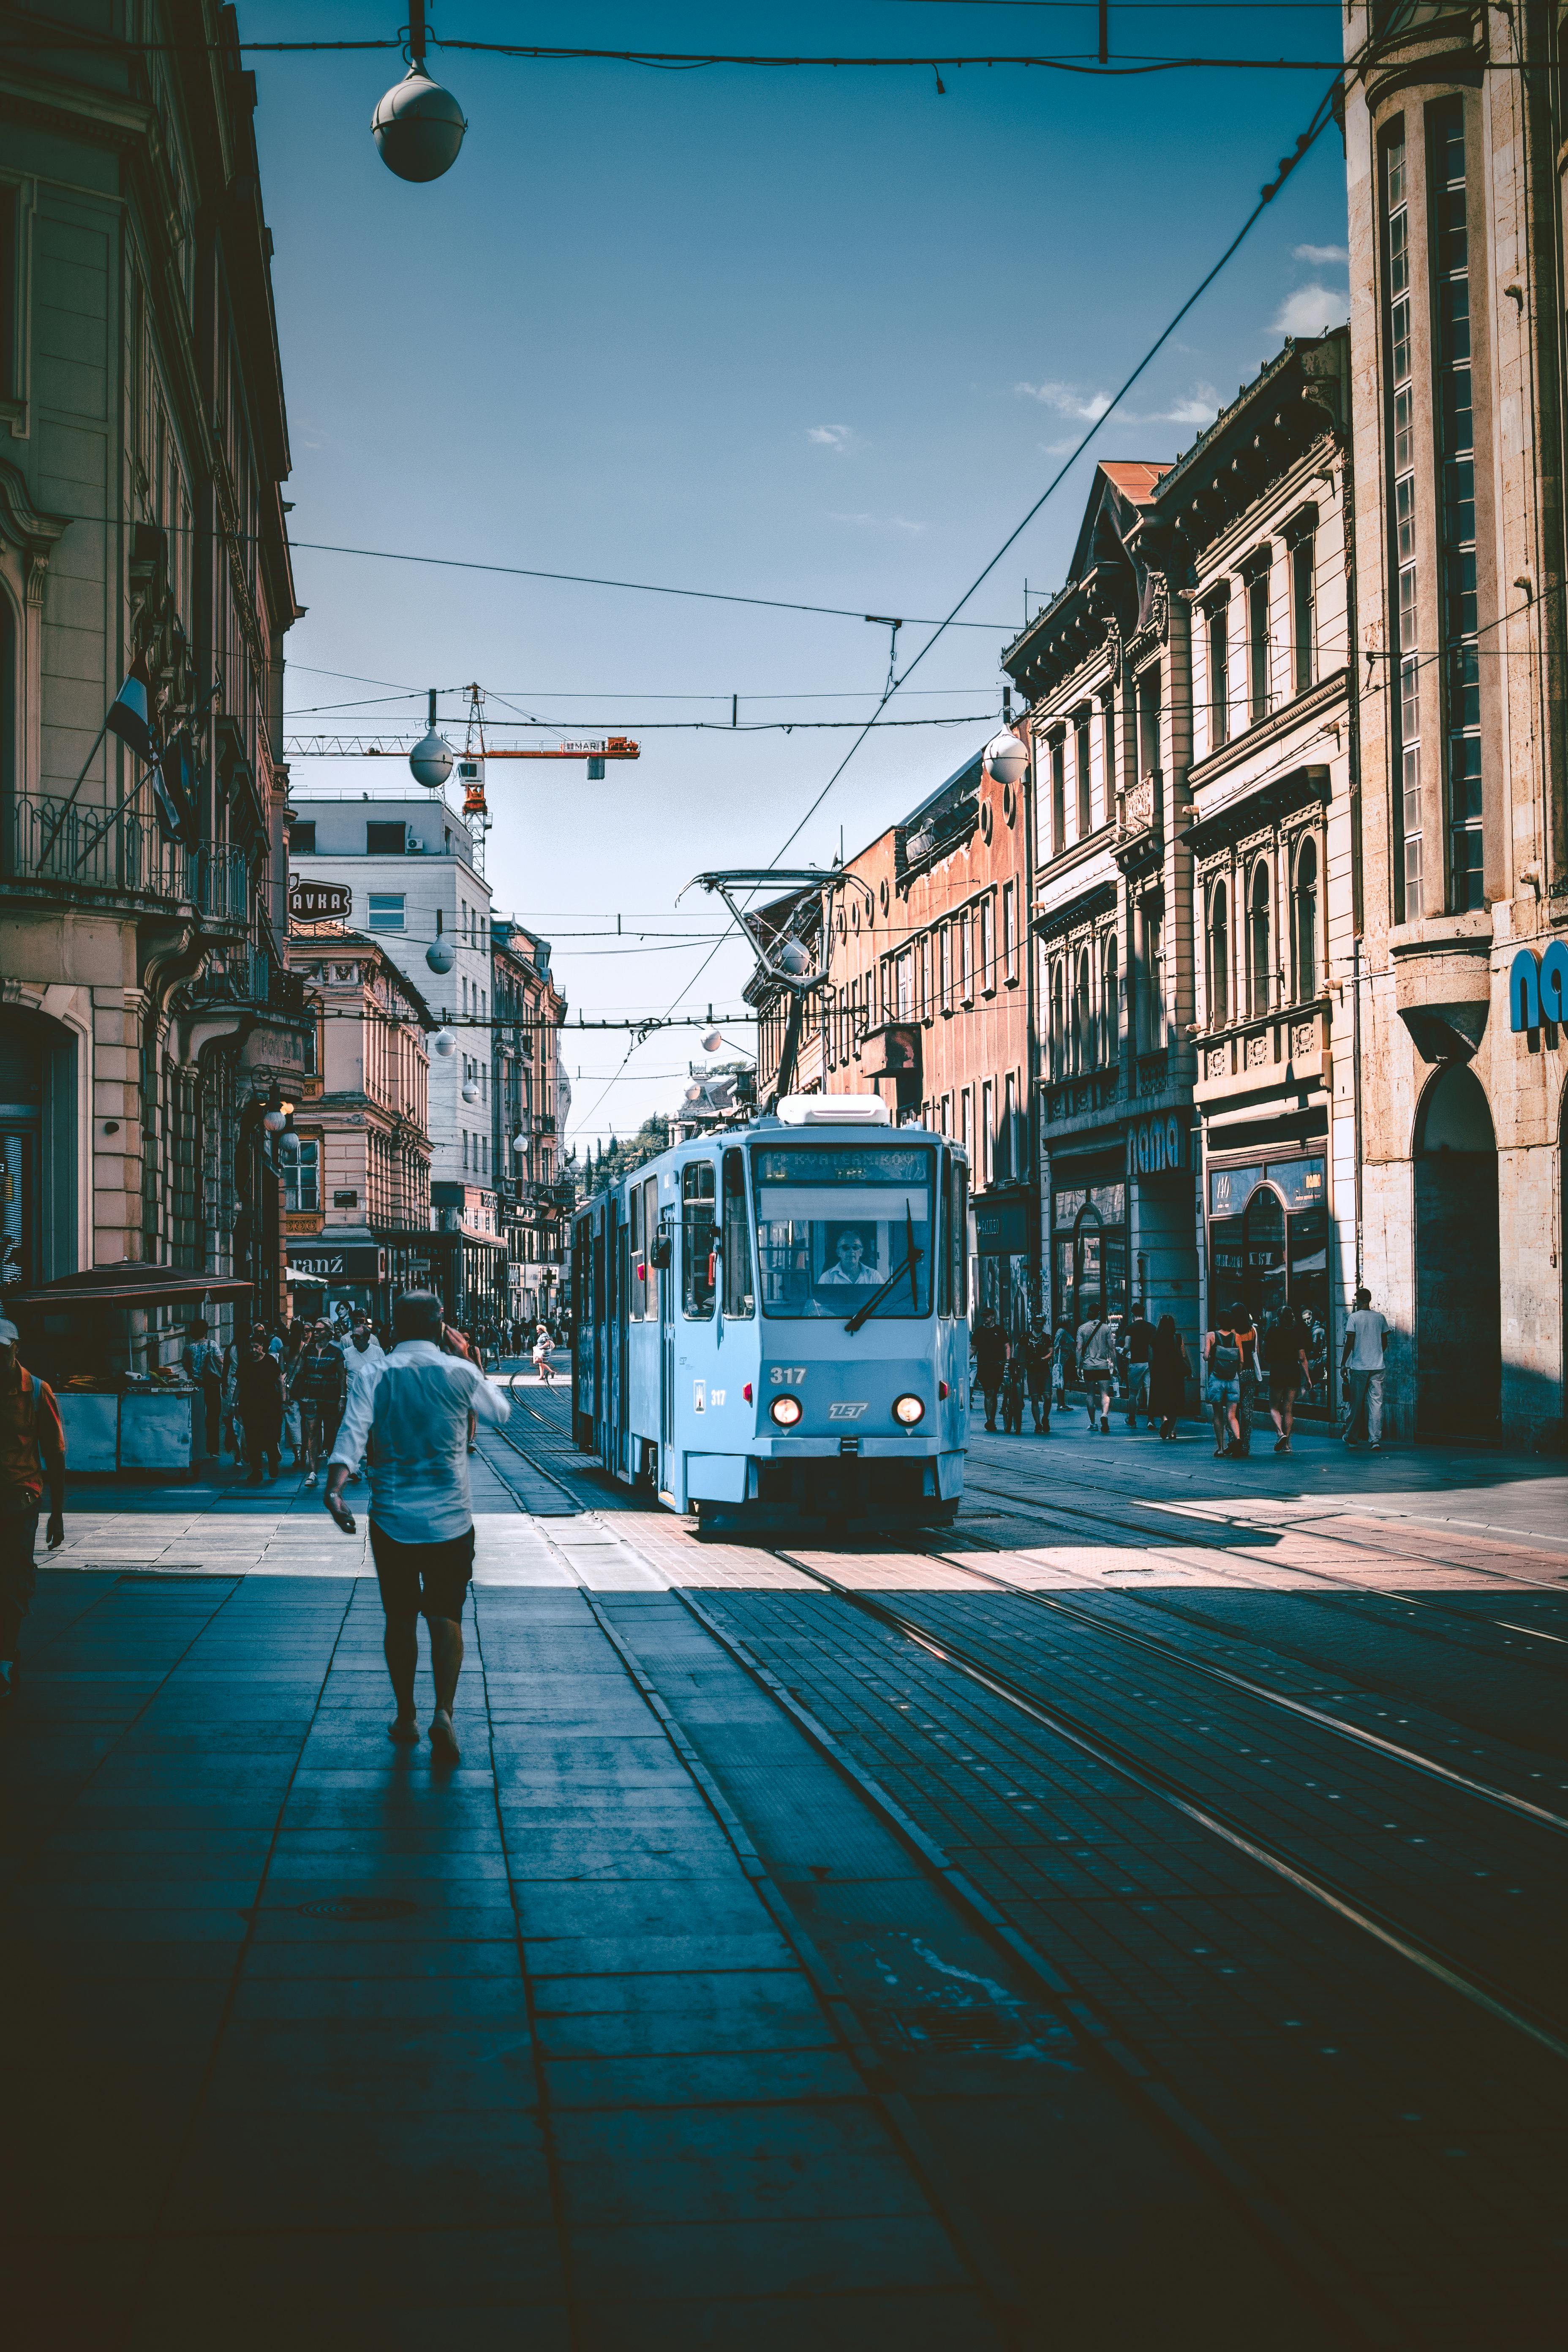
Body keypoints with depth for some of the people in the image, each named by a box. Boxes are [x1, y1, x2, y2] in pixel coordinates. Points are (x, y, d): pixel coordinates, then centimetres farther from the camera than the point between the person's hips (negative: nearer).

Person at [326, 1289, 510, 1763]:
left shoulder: (375, 1377, -2)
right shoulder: (460, 1372, -3)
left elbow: (352, 1434, -16)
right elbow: (501, 1414, 14)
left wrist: (334, 1487, -23)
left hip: (392, 1519, 1)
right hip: (450, 1519, -1)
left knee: (400, 1618, 13)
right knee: (446, 1616, 3)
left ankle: (406, 1717, 20)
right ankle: (443, 1712, -15)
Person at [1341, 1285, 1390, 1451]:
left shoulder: (1354, 1318, -6)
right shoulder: (1380, 1318, 5)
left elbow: (1349, 1343, -8)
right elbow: (1385, 1343, 12)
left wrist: (1343, 1364, 0)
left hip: (1358, 1367, -2)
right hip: (1377, 1367, 2)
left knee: (1357, 1404, 8)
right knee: (1376, 1403, -1)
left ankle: (1351, 1437, 21)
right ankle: (1375, 1440, -8)